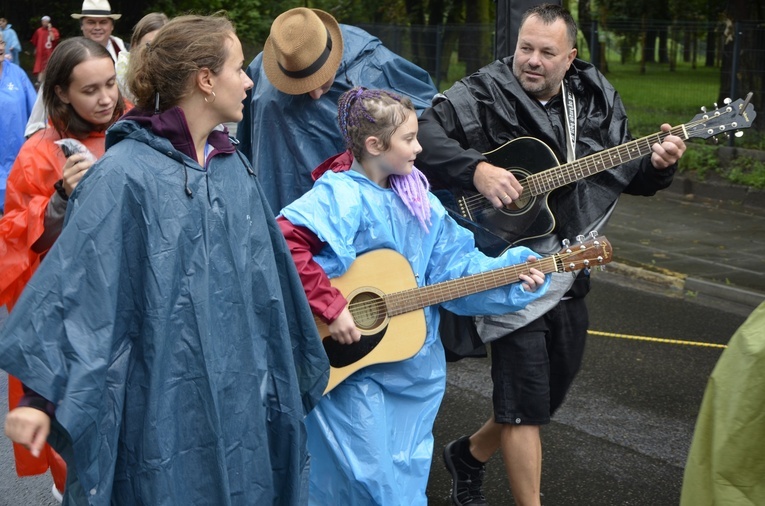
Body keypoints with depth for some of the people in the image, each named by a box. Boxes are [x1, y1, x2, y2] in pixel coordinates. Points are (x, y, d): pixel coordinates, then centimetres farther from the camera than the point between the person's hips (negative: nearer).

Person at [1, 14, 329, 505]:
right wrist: (43, 393, -23)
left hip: (237, 400, 7)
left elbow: (266, 276, 16)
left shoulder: (234, 167, 7)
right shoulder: (125, 174, -15)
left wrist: (304, 362, 21)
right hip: (162, 407, -7)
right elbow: (72, 284, -19)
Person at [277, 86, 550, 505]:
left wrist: (510, 274, -4)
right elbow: (284, 243, -32)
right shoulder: (340, 196, -18)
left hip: (413, 358, 7)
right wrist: (331, 308, -30)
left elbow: (452, 263, 9)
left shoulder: (414, 197, 7)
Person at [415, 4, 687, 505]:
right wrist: (477, 169, -31)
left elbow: (627, 174, 14)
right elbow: (422, 134, -21)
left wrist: (657, 164, -7)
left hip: (570, 275, 6)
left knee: (551, 390, 18)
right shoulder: (482, 94, -9)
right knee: (525, 400, -3)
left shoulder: (597, 100, 6)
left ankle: (472, 452, 42)